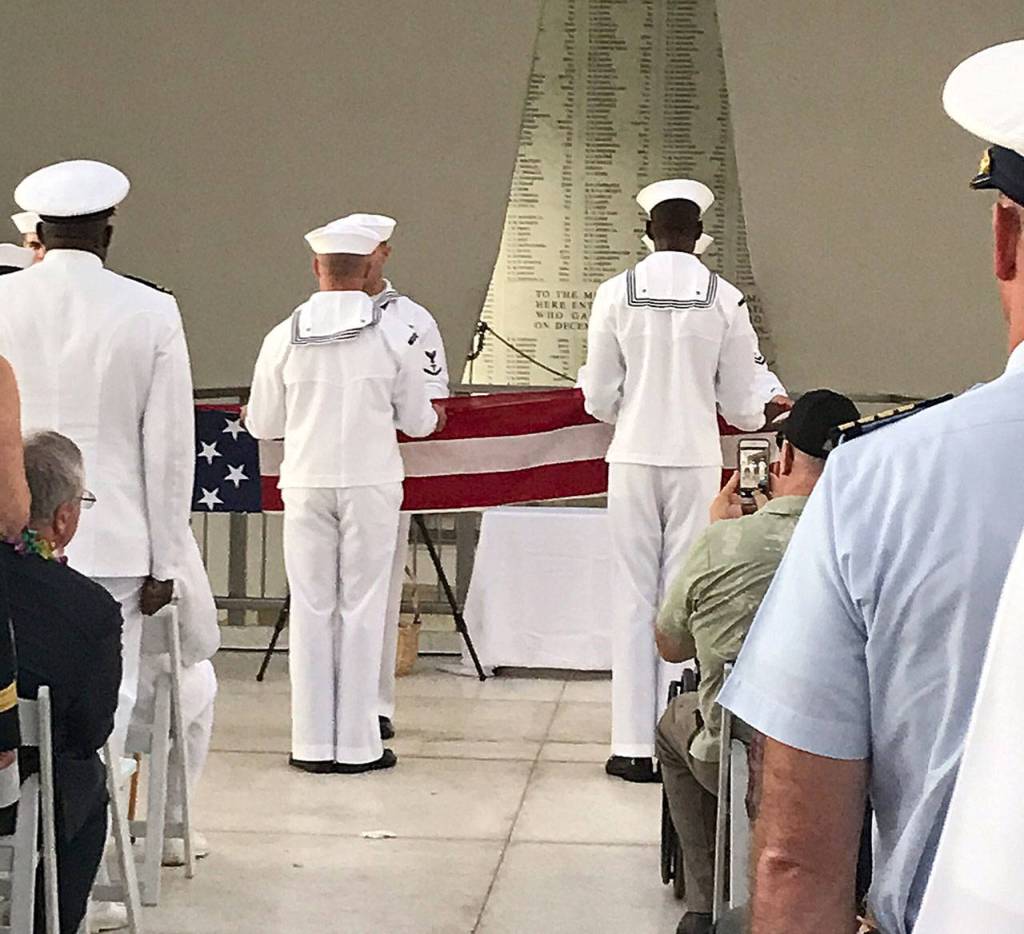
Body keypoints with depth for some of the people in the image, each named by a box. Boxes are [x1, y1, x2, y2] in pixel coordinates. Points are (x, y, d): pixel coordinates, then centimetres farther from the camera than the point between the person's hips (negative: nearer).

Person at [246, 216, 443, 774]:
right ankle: (357, 744, 6)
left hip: (306, 483, 1)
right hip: (371, 484, -1)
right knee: (362, 609, 4)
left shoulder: (285, 337, -2)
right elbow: (419, 420, 2)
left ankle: (313, 743, 10)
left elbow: (262, 424, 6)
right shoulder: (390, 335, -5)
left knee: (312, 609, 8)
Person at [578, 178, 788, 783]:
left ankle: (635, 746, 7)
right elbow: (742, 407, 2)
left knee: (635, 598, 6)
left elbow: (600, 400, 0)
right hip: (696, 461, 0)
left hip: (634, 460, 0)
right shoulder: (725, 299, -3)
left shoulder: (617, 293, -3)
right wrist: (757, 414, 26)